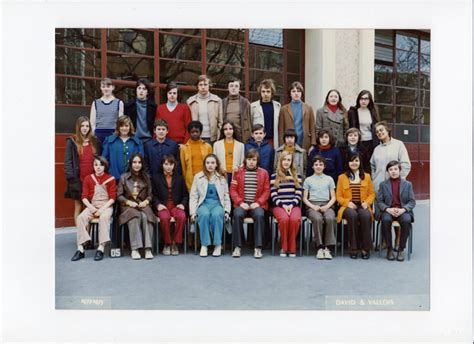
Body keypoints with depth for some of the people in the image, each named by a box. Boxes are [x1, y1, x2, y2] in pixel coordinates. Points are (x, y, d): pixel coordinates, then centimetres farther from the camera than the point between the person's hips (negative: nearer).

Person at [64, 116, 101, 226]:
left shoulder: (95, 141, 10)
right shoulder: (72, 142, 2)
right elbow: (67, 161, -1)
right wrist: (71, 178, -10)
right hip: (78, 180, -2)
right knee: (78, 207, 5)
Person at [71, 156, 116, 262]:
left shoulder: (110, 179, 1)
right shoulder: (88, 179, 9)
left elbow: (112, 198, -3)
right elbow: (84, 197, 5)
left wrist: (102, 209, -15)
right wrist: (91, 207, -13)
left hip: (106, 206, -3)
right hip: (92, 206, 3)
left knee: (104, 217, -35)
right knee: (81, 217, -26)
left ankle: (101, 249, -35)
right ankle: (80, 249, -26)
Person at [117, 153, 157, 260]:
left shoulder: (146, 178, 16)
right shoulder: (124, 177, 10)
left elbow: (150, 194, 13)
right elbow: (119, 195, 6)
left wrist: (146, 201, -7)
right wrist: (129, 202, -10)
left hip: (143, 205, 1)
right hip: (128, 206, -1)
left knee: (146, 216, -34)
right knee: (135, 216, -36)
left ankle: (148, 248, -37)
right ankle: (135, 249, -37)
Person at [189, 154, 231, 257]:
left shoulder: (222, 178, 14)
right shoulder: (198, 177, 10)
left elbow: (226, 196, 13)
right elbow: (193, 196, 7)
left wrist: (227, 210, 1)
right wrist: (193, 212, -4)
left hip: (217, 204, 0)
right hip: (203, 203, 0)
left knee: (216, 215, -35)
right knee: (204, 214, -35)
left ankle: (218, 244, -23)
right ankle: (204, 245, -26)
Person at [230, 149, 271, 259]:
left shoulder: (263, 173, 10)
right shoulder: (238, 172, 11)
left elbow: (266, 191, 5)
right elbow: (233, 189, 6)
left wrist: (258, 203, -10)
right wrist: (240, 202, -9)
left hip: (257, 204, 0)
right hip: (242, 204, 1)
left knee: (259, 215, -33)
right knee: (237, 215, -32)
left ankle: (258, 247, -26)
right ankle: (237, 247, -22)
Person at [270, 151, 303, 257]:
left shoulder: (297, 176, 16)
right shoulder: (274, 176, 12)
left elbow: (299, 194, 7)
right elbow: (274, 196, 4)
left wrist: (291, 205, -9)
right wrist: (283, 205, -11)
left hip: (294, 205, 1)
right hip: (279, 205, -1)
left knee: (295, 219, -33)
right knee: (284, 218, -34)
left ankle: (292, 248, -15)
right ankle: (284, 247, -14)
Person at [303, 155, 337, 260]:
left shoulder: (329, 179, 19)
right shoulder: (308, 180, 16)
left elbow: (333, 197, 14)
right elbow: (305, 198, 10)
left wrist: (327, 206, -6)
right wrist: (313, 207, -8)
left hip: (327, 205, 1)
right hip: (312, 205, -1)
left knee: (330, 218, -34)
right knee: (317, 219, -35)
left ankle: (327, 247, -26)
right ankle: (320, 247, -27)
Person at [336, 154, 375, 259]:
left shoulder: (367, 176, 18)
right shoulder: (342, 177, 13)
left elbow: (372, 193, 15)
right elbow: (338, 196, 8)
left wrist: (367, 202, -6)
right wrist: (347, 202, -11)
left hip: (362, 206, 1)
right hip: (348, 207, -1)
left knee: (365, 216, -34)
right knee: (352, 215, -36)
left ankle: (365, 248, -24)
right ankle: (354, 248, -27)